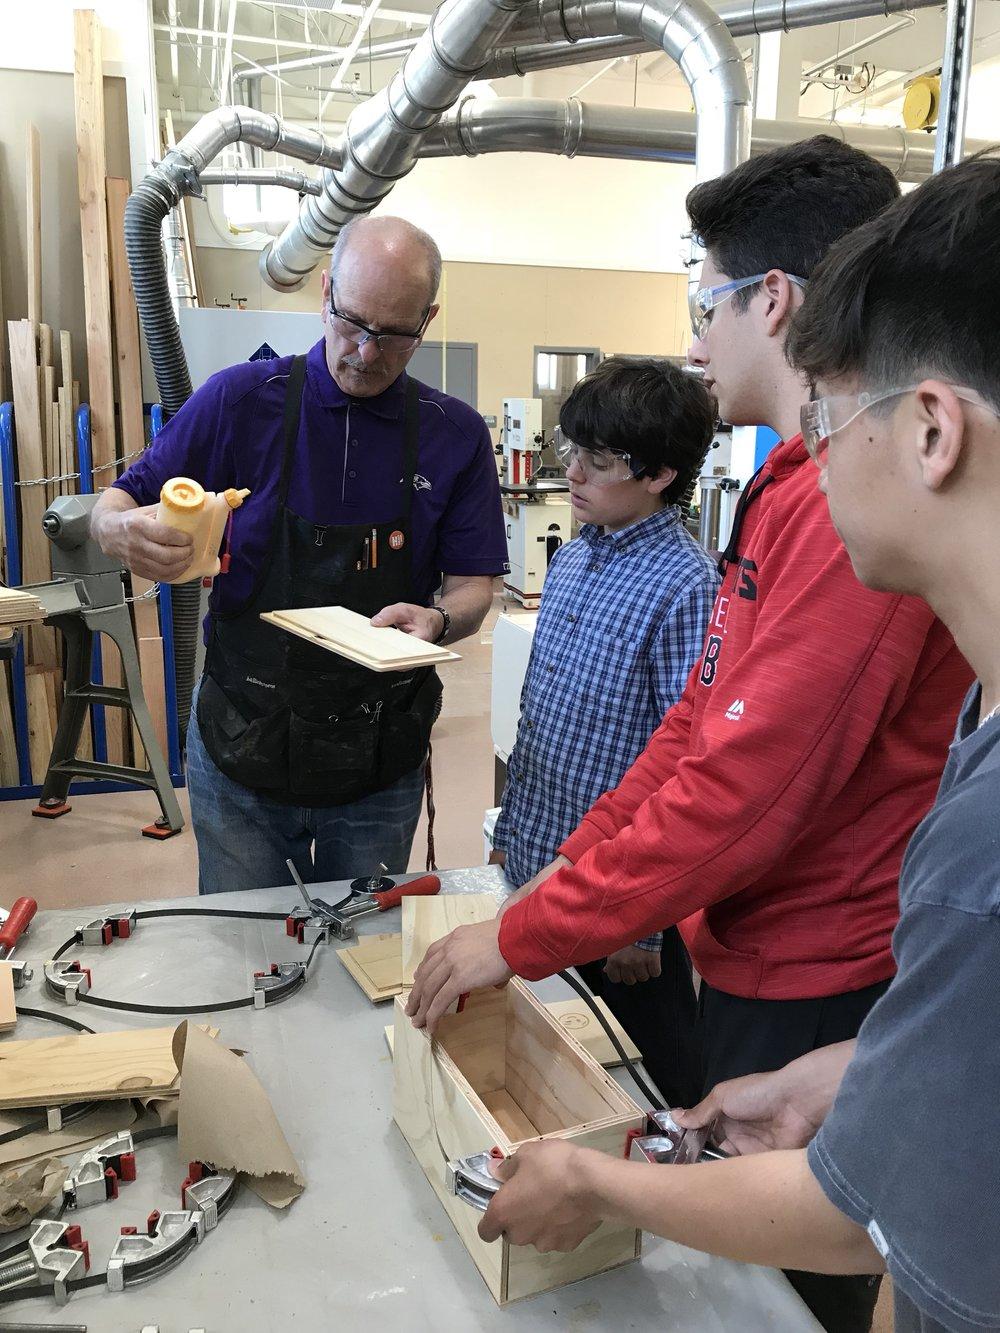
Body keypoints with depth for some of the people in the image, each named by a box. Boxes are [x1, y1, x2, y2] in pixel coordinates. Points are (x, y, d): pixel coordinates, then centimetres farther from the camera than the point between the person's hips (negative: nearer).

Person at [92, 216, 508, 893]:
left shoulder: (456, 433, -2)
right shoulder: (243, 399, -7)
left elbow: (473, 586, 0)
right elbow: (119, 504, -1)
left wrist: (437, 621, -23)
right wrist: (123, 531, -25)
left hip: (381, 773, 1)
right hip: (240, 760, -1)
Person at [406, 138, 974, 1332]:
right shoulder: (793, 481, 8)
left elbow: (745, 788, -27)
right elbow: (704, 710, 10)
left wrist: (522, 939, -17)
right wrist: (580, 860, 6)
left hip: (810, 994, -8)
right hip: (746, 957, 9)